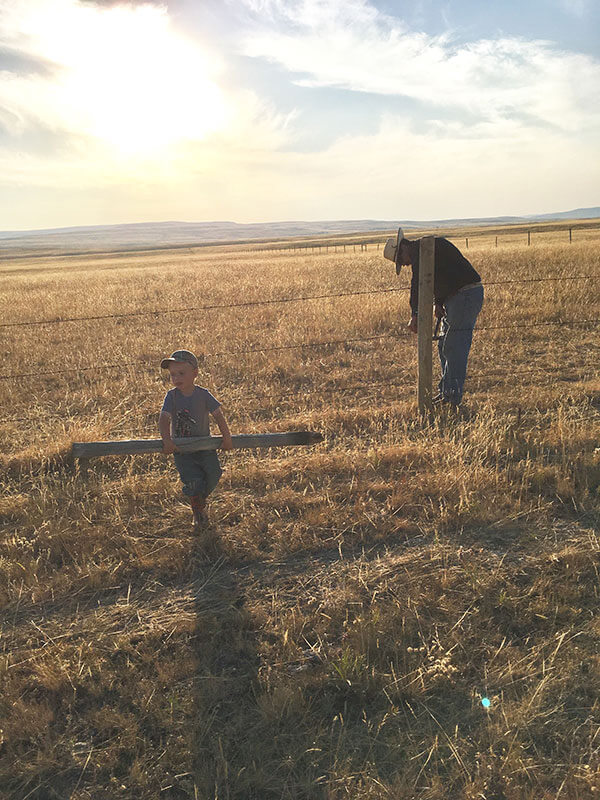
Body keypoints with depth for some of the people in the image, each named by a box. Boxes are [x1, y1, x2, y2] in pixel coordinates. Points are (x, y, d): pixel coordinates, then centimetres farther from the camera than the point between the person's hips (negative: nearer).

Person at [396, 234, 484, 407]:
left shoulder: (422, 248, -14)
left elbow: (418, 282, -23)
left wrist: (415, 315, -25)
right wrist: (437, 303, 2)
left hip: (467, 294, -11)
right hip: (454, 297, 11)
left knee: (454, 347, -11)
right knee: (444, 346, 14)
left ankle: (453, 398, -7)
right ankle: (445, 392, 22)